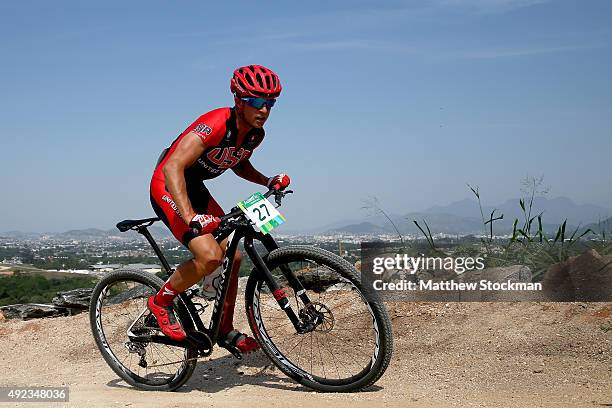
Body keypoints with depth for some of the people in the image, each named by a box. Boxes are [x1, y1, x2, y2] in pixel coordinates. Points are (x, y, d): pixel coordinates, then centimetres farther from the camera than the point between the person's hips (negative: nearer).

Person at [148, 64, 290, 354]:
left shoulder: (255, 134, -4)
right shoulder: (215, 125, -30)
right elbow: (172, 168, -39)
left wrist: (268, 181, -1)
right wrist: (190, 218, -51)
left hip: (195, 188, 8)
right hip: (168, 188, -8)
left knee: (233, 256, 3)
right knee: (210, 256, -24)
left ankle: (225, 330, 18)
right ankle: (160, 303, 0)